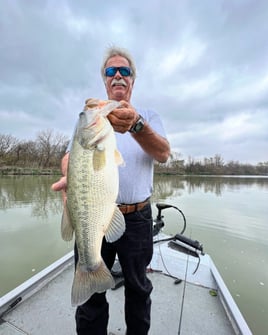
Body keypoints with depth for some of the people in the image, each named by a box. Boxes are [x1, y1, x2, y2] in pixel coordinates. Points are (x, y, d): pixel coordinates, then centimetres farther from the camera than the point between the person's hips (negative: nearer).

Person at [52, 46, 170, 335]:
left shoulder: (148, 116, 5)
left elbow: (163, 154, -12)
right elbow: (71, 155, -2)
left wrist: (135, 125, -31)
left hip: (137, 217, 1)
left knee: (138, 287, 21)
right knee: (90, 291, 17)